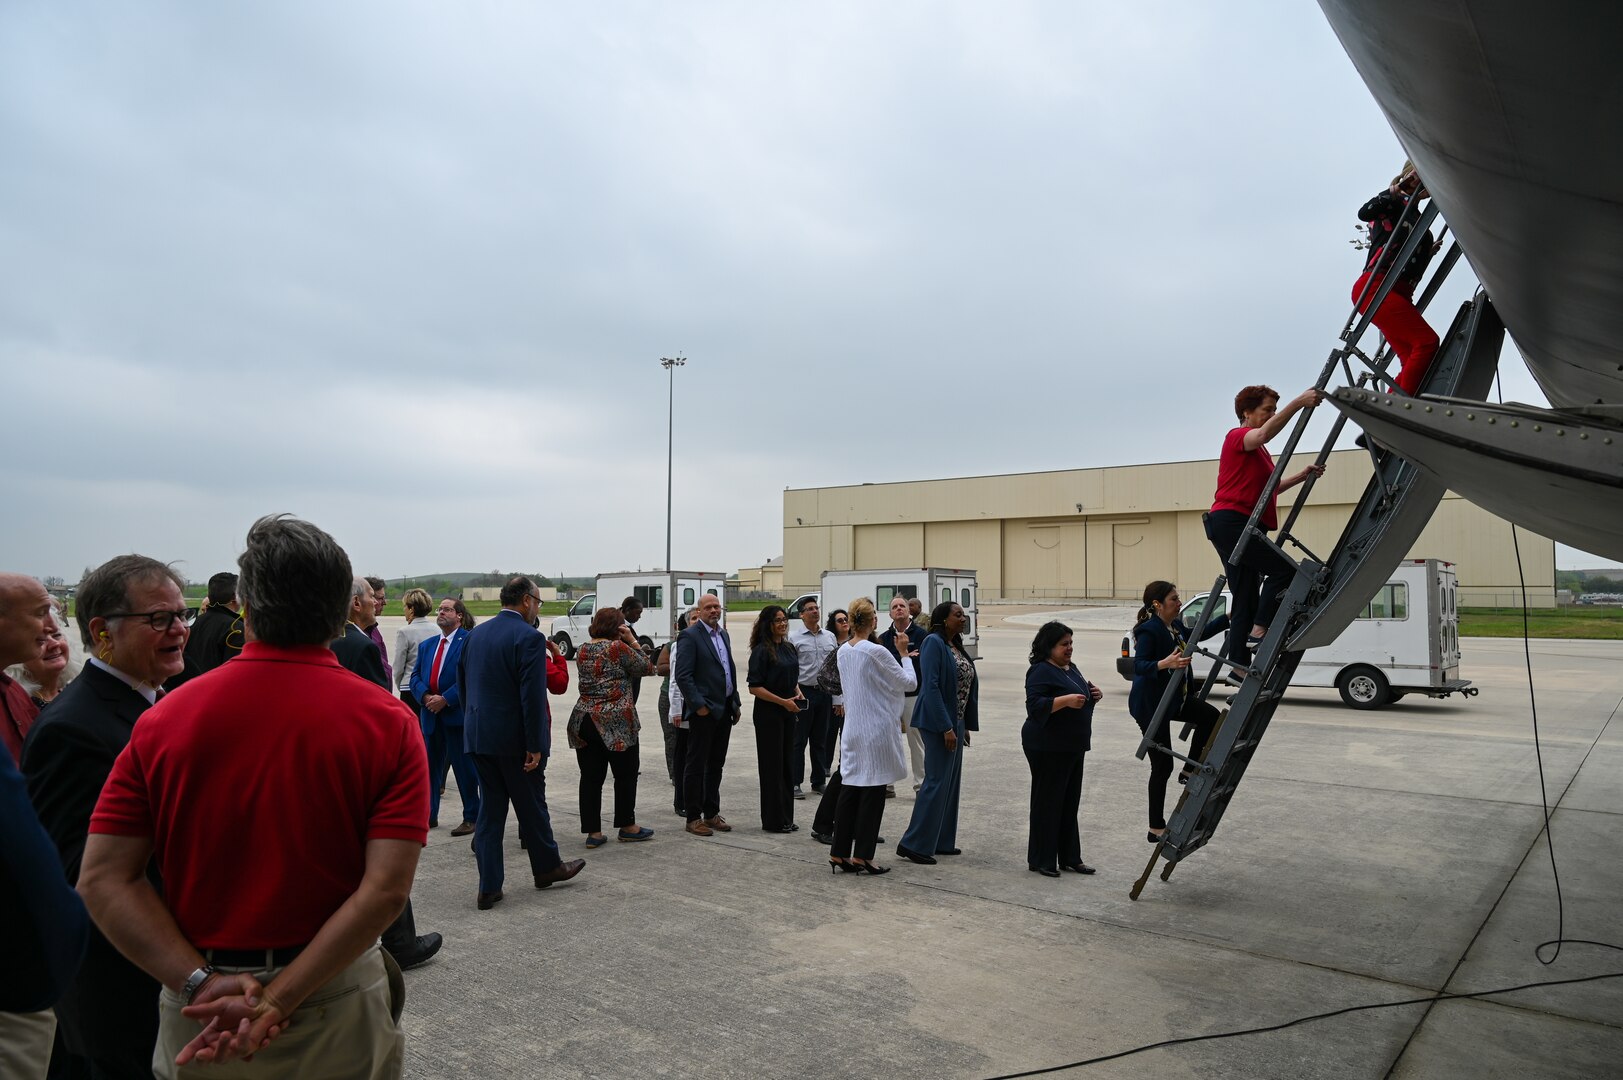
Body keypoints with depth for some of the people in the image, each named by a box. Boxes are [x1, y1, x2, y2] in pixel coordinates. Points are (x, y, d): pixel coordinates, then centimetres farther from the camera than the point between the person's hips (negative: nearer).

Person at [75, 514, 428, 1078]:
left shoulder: (164, 719, -6)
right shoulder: (388, 722, -13)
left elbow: (103, 876, -9)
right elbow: (387, 888, -19)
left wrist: (203, 983, -12)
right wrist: (276, 1003, -16)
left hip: (197, 1013, 1)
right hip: (336, 1002, -1)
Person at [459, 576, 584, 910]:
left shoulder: (476, 634, 8)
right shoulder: (529, 637, -16)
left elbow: (463, 684, 13)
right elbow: (533, 695, -20)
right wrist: (535, 745, -16)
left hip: (478, 735, 6)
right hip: (514, 739, -6)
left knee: (489, 808, 11)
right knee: (531, 804, 11)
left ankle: (488, 887, 12)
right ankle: (547, 867, 29)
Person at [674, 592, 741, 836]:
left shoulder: (723, 635, 15)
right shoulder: (690, 636, -10)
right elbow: (682, 675, -16)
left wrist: (736, 704, 15)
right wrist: (698, 705, -19)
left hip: (724, 709, 8)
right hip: (704, 711, -8)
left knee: (716, 765, 14)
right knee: (697, 766, 1)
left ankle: (711, 813, 24)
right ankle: (693, 818, 8)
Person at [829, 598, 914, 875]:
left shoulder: (843, 651, 5)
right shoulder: (877, 652, -17)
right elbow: (909, 682, -8)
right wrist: (904, 655, 5)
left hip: (852, 729, 7)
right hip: (876, 730, -6)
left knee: (849, 789, 11)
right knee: (872, 793, 2)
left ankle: (839, 853, 15)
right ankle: (861, 856, 7)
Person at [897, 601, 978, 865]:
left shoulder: (957, 646, 13)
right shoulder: (934, 643, -13)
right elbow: (931, 686, -19)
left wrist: (966, 726, 13)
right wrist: (946, 727, -22)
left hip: (956, 722, 9)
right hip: (939, 723, -9)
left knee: (951, 781, 12)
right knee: (937, 781, -8)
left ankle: (942, 841, 21)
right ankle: (913, 844, -1)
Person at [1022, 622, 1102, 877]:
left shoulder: (1070, 668, 14)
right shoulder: (1041, 671, -14)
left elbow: (1080, 699, 27)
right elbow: (1035, 705, -23)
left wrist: (1093, 693, 6)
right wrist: (1065, 700, -32)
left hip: (1073, 747, 9)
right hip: (1048, 748, -9)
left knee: (1070, 803, 13)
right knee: (1047, 803, -2)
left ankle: (1070, 858, 21)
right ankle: (1041, 860, 7)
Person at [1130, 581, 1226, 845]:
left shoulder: (1175, 626, 5)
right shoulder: (1149, 631, -21)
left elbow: (1201, 633, 24)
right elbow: (1139, 665, -32)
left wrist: (1229, 617, 18)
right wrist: (1166, 663, -50)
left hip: (1172, 698, 9)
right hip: (1150, 705, -9)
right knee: (1162, 766, -3)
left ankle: (1189, 770, 15)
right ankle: (1156, 829, 6)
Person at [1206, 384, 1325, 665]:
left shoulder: (1258, 452, 26)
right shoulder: (1237, 436, -3)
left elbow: (1267, 489, 32)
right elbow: (1263, 434, -27)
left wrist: (1302, 476, 20)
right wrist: (1298, 403, -33)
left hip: (1246, 527, 10)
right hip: (1231, 522, -10)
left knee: (1247, 604, 5)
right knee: (1284, 569, -16)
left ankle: (1240, 669, 4)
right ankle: (1260, 632, -14)